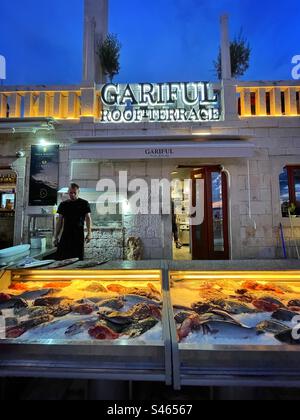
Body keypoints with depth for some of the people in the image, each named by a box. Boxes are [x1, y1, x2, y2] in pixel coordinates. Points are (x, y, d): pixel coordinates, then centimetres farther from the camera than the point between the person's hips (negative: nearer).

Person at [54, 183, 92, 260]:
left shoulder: (84, 203, 2)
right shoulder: (63, 204, 11)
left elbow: (88, 218, -2)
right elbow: (60, 221, 14)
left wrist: (89, 232, -15)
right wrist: (56, 236, 9)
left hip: (79, 235, -3)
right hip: (65, 234, 3)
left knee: (78, 258, 1)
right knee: (61, 258, 1)